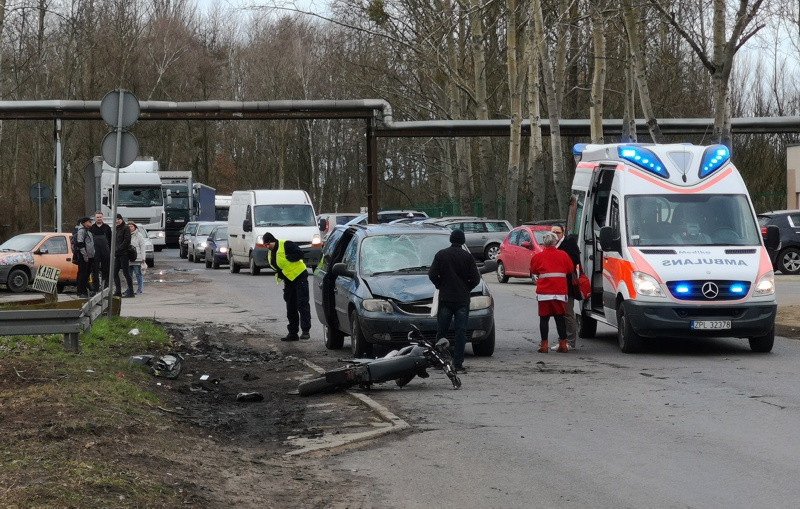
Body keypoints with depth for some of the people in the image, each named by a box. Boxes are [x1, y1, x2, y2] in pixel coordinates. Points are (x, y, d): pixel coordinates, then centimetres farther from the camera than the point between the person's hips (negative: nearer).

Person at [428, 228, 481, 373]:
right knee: (461, 332, 0)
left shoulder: (441, 255, 0)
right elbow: (475, 278, -5)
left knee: (441, 331, 10)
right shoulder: (467, 256, -4)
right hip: (462, 300, -1)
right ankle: (458, 363, -4)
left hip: (445, 298, 1)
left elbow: (432, 274, -3)